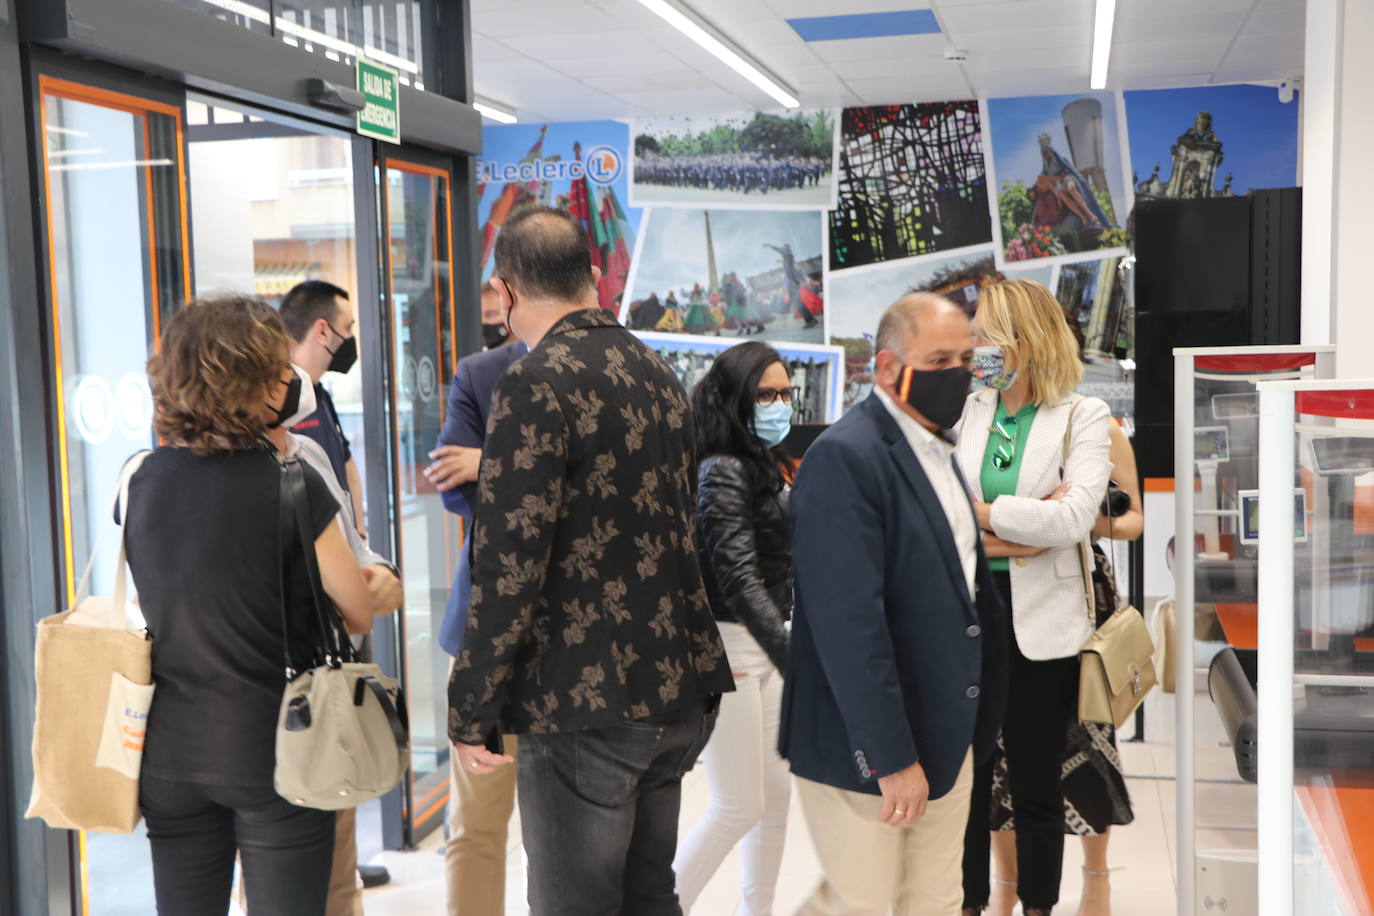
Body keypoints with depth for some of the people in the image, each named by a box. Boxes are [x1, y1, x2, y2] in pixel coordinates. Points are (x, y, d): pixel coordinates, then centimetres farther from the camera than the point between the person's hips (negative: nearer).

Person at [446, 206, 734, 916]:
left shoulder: (537, 385, -15)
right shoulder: (659, 375, 11)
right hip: (681, 692, 8)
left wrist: (470, 712, -11)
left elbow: (509, 566, -19)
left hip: (584, 704, -8)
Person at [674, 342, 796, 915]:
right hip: (729, 648, -9)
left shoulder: (770, 467, 11)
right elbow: (740, 577, -24)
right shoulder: (722, 471, -16)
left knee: (777, 794, 14)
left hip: (768, 643, 9)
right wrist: (796, 662, -31)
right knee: (738, 807, -3)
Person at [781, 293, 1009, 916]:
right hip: (868, 746, -9)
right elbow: (849, 622, -24)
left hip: (945, 737, 9)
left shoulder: (938, 450, 11)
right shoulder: (846, 456, -19)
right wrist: (890, 756, -23)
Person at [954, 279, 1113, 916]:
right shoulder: (964, 411, 5)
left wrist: (982, 515, -14)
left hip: (1039, 625, -2)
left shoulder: (1083, 418, -2)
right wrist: (1021, 530, -16)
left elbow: (1075, 516, -17)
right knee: (963, 778, 11)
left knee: (1036, 786, 11)